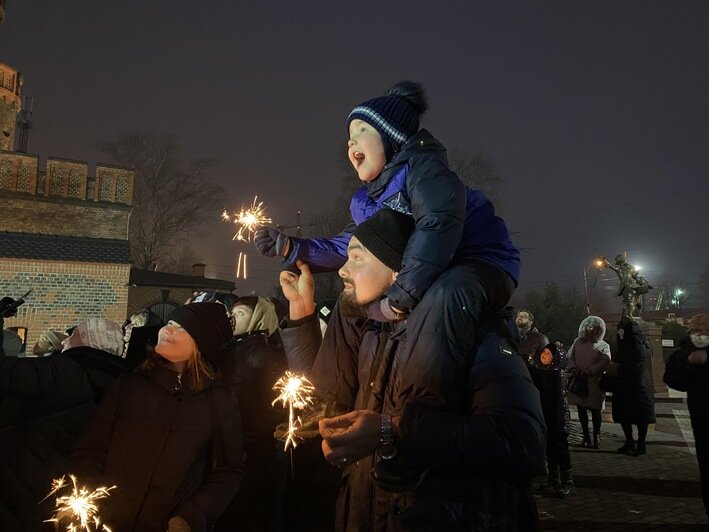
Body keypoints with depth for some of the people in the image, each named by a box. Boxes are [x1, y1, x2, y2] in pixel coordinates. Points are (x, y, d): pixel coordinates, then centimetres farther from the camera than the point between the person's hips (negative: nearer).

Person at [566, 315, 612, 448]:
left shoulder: (603, 346, 5)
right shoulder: (578, 342, 15)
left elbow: (605, 363, -8)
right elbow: (570, 357, 11)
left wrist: (588, 371, -18)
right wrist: (573, 368, -9)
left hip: (594, 383, -3)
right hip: (577, 381, 3)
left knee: (595, 410, -1)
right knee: (581, 409, 6)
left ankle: (596, 437, 10)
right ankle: (586, 436, 17)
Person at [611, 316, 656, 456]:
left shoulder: (639, 347, -16)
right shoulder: (624, 344, 10)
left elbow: (638, 368, -21)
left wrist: (618, 369, -15)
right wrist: (615, 365, -1)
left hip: (638, 388, -8)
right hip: (624, 387, 8)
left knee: (640, 418, 3)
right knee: (624, 416, 12)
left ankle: (641, 445, 14)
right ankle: (629, 443, 25)